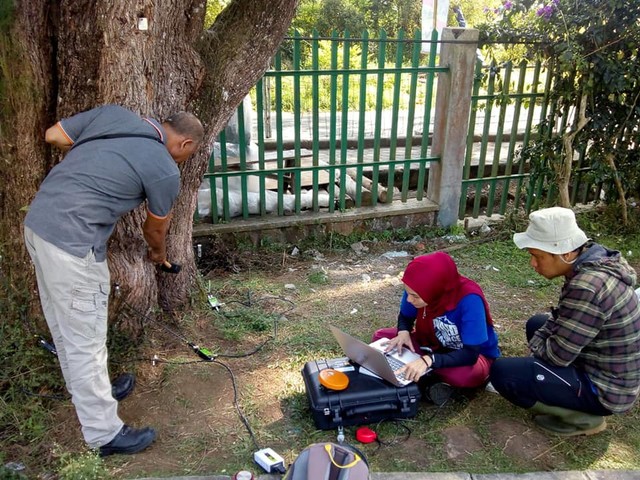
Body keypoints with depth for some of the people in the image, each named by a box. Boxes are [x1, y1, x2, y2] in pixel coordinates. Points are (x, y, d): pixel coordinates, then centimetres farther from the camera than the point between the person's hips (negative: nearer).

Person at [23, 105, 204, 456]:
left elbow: (53, 136, 12)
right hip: (72, 241, -8)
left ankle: (85, 390, 44)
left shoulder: (113, 113, 8)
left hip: (38, 221, 9)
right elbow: (154, 229, 9)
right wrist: (158, 253, 31)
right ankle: (104, 433, 18)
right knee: (86, 339, 3)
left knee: (62, 323, 23)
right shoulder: (166, 171, -7)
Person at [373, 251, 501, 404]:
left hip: (476, 354, -5)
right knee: (380, 336, -11)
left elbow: (470, 354, -34)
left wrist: (428, 360, -47)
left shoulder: (469, 299, -34)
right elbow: (405, 316, 1)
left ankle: (427, 375, -10)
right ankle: (434, 378, -14)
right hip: (437, 346, 5)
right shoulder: (418, 289, -20)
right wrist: (403, 332, -22)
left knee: (466, 374, -41)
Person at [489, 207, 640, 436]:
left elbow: (557, 355, -24)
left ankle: (583, 418, -1)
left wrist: (536, 345, -4)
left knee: (501, 373, -16)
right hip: (607, 370, 10)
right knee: (537, 323, 24)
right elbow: (562, 319, 11)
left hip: (605, 388, -9)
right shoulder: (596, 259, -3)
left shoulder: (587, 288, -33)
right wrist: (541, 336, -2)